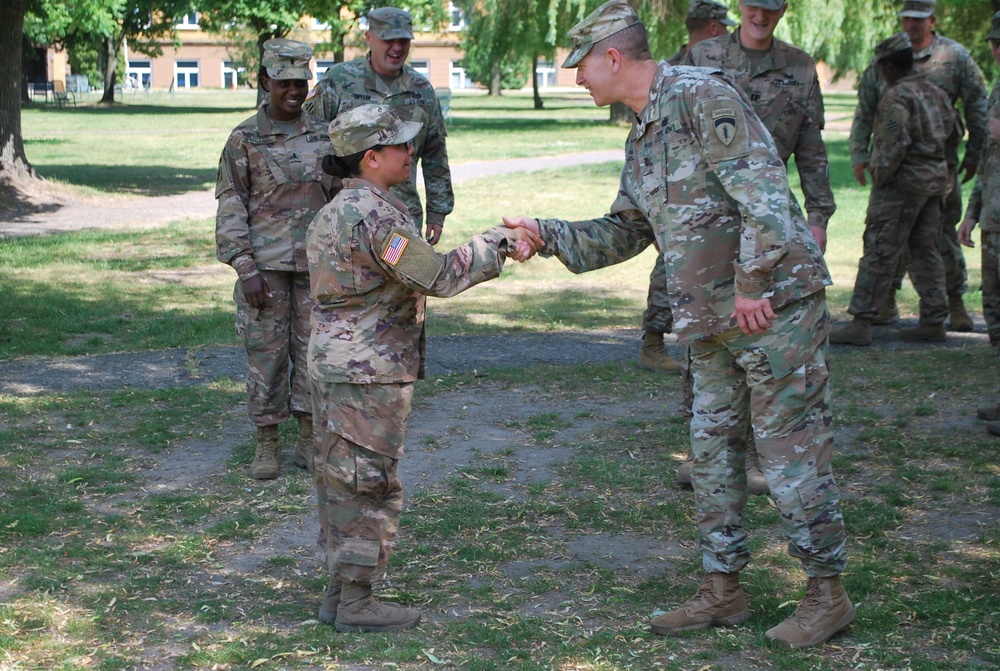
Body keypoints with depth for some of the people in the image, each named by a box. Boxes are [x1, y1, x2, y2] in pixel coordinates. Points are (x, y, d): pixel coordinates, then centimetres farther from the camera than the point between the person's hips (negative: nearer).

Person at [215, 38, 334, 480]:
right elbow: (231, 208, -4)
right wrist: (246, 269, -11)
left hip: (316, 262, 3)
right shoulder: (245, 139, -3)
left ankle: (309, 442, 18)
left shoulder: (323, 136, 7)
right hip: (266, 264, -3)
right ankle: (266, 443, 14)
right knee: (265, 352, 2)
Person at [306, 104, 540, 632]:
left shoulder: (334, 211, 14)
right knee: (371, 486, -2)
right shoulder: (372, 216, -20)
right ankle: (355, 602, 5)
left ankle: (339, 591, 23)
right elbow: (438, 276, -20)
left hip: (335, 366, 10)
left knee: (341, 483, 15)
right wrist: (500, 242, -11)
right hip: (367, 375, -10)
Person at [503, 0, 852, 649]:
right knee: (712, 452, 12)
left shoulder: (702, 96, -13)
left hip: (774, 304, -9)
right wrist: (545, 234, 16)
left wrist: (750, 285, -21)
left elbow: (763, 193, -22)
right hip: (713, 323, 9)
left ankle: (829, 594, 10)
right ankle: (724, 591, 23)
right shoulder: (642, 138, 16)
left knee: (792, 450, -2)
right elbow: (622, 234, 24)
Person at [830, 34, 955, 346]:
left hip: (903, 183, -8)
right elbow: (952, 130, 19)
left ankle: (861, 323, -8)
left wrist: (880, 176, -13)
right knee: (926, 251, 13)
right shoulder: (936, 92, 12)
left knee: (880, 253, -7)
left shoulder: (897, 97, -14)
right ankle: (933, 322, 15)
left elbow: (894, 144, -22)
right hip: (935, 181, 8)